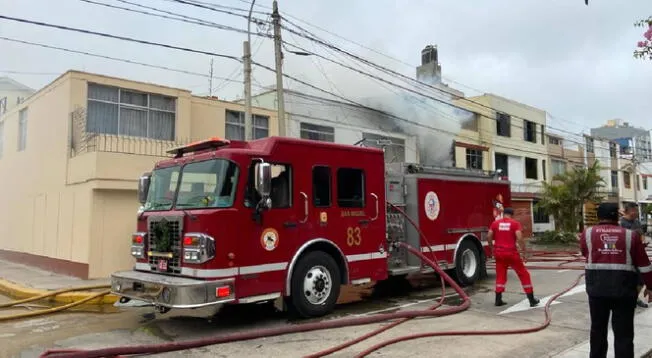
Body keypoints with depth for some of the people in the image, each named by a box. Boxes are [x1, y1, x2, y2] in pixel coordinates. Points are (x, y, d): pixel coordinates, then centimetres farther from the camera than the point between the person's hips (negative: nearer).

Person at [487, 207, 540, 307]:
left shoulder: (495, 223, 5)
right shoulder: (515, 223, -3)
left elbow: (489, 237, 1)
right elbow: (519, 238, -15)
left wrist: (492, 249, 13)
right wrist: (523, 252, -10)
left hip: (499, 253, 3)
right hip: (511, 253, -3)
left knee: (500, 276, 14)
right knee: (524, 275, 10)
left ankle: (498, 300, 11)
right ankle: (532, 299, 13)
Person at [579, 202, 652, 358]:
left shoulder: (587, 233, 3)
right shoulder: (630, 235, 3)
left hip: (597, 286, 1)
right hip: (623, 287, -1)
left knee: (598, 328, 17)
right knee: (623, 333, 6)